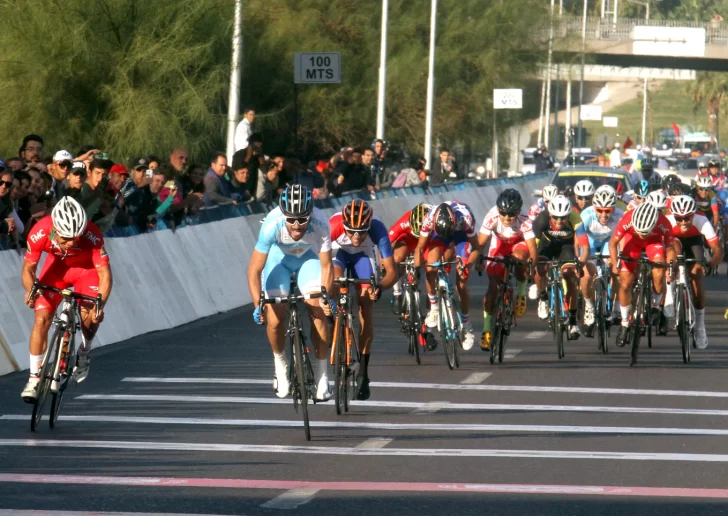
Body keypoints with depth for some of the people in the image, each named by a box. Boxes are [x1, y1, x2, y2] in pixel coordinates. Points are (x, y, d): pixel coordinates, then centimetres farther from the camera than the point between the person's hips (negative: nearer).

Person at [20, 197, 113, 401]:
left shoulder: (91, 235, -37)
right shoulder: (40, 233, -34)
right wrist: (31, 290, -43)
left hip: (86, 268, -1)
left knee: (91, 315, -22)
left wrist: (100, 304, -48)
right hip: (56, 267, 1)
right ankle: (34, 378, -4)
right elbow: (28, 269, -22)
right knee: (41, 319, -13)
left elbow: (105, 274, -33)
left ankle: (84, 352, 10)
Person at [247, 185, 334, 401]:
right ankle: (280, 365, 18)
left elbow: (326, 266, -23)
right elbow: (254, 270, -30)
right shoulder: (272, 225, -38)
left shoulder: (320, 224, -36)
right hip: (278, 257, 0)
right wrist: (258, 304, -41)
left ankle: (322, 375, -3)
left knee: (318, 312, -16)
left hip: (308, 258, 0)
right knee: (274, 319, -11)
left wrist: (325, 296, -36)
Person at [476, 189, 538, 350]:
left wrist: (531, 263, -55)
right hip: (499, 245, 1)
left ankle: (521, 293, -11)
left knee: (519, 256, -38)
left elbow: (532, 249, -38)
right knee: (493, 285, -11)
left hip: (519, 244, -1)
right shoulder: (492, 217, -32)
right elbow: (480, 242, -31)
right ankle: (487, 330, 0)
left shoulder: (524, 221, -35)